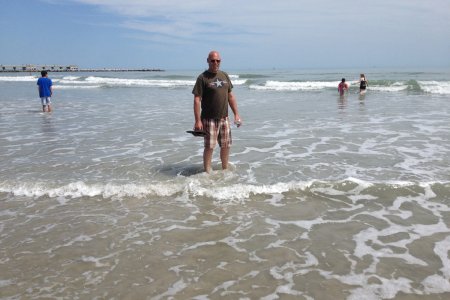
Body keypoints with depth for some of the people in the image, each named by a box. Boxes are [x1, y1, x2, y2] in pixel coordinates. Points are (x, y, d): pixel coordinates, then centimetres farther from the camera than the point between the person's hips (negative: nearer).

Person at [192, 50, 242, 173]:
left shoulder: (224, 76, 10)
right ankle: (207, 172, 12)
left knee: (226, 145, 12)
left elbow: (230, 96, 15)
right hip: (209, 119, -6)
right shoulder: (203, 78, -8)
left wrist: (236, 114, 10)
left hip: (224, 118, 6)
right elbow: (197, 100, -12)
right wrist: (198, 121, -18)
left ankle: (225, 169, 30)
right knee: (209, 147, -2)